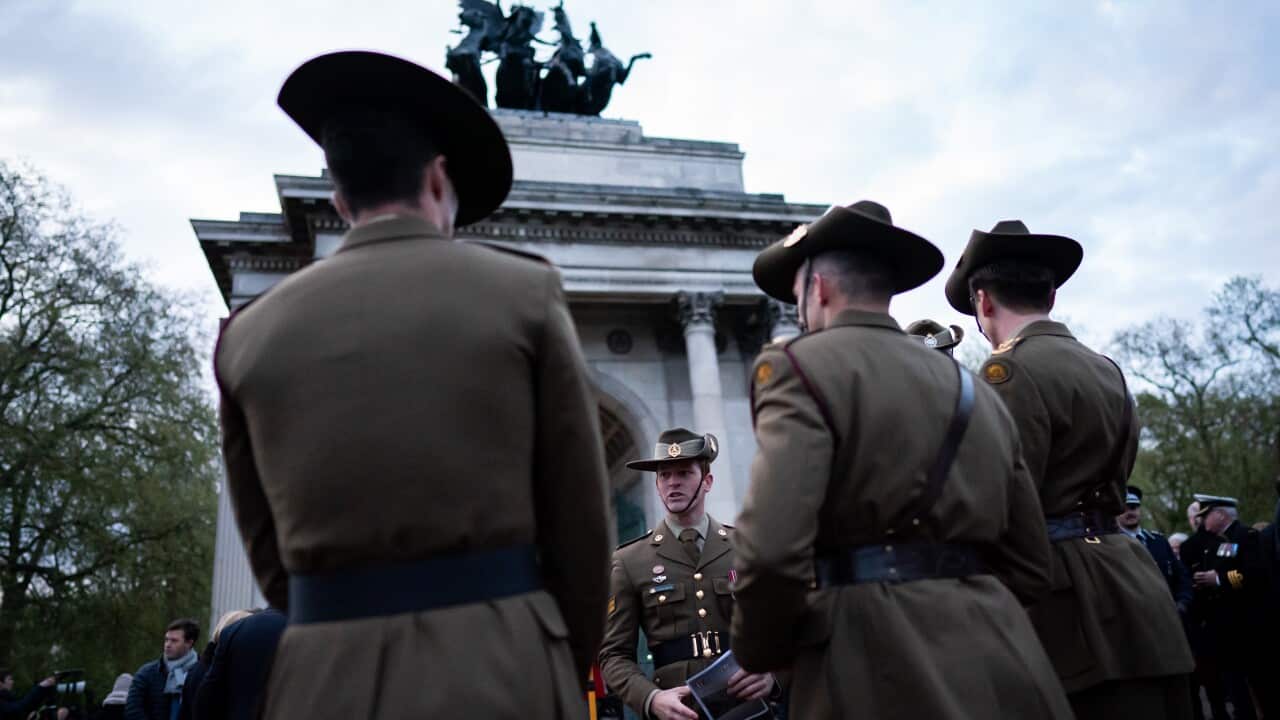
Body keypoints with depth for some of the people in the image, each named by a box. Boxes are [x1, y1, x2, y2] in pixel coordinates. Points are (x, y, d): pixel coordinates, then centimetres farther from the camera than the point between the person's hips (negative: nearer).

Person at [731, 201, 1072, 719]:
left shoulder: (799, 364, -5)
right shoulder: (975, 390, 17)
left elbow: (772, 549, -18)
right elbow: (1028, 569, 17)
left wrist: (759, 654, -1)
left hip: (879, 673, -7)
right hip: (1002, 665, 7)